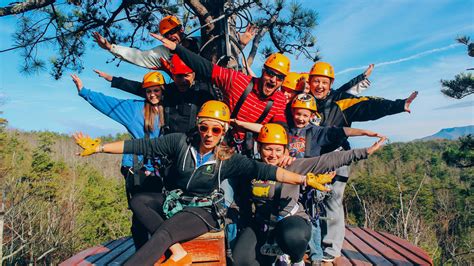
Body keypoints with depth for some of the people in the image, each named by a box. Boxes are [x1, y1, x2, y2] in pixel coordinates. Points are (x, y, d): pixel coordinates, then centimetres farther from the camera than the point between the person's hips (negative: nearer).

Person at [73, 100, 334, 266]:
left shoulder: (227, 159, -11)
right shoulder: (181, 142, -8)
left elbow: (263, 169, -16)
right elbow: (142, 145, -9)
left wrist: (304, 179, -24)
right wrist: (98, 147, -11)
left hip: (203, 211, -5)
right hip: (174, 200, 5)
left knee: (162, 235, -28)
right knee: (137, 201, -15)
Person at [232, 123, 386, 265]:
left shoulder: (293, 166, -10)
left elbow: (328, 160, -14)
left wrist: (365, 152, -16)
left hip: (291, 220, -3)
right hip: (262, 225, 3)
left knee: (292, 236, -38)